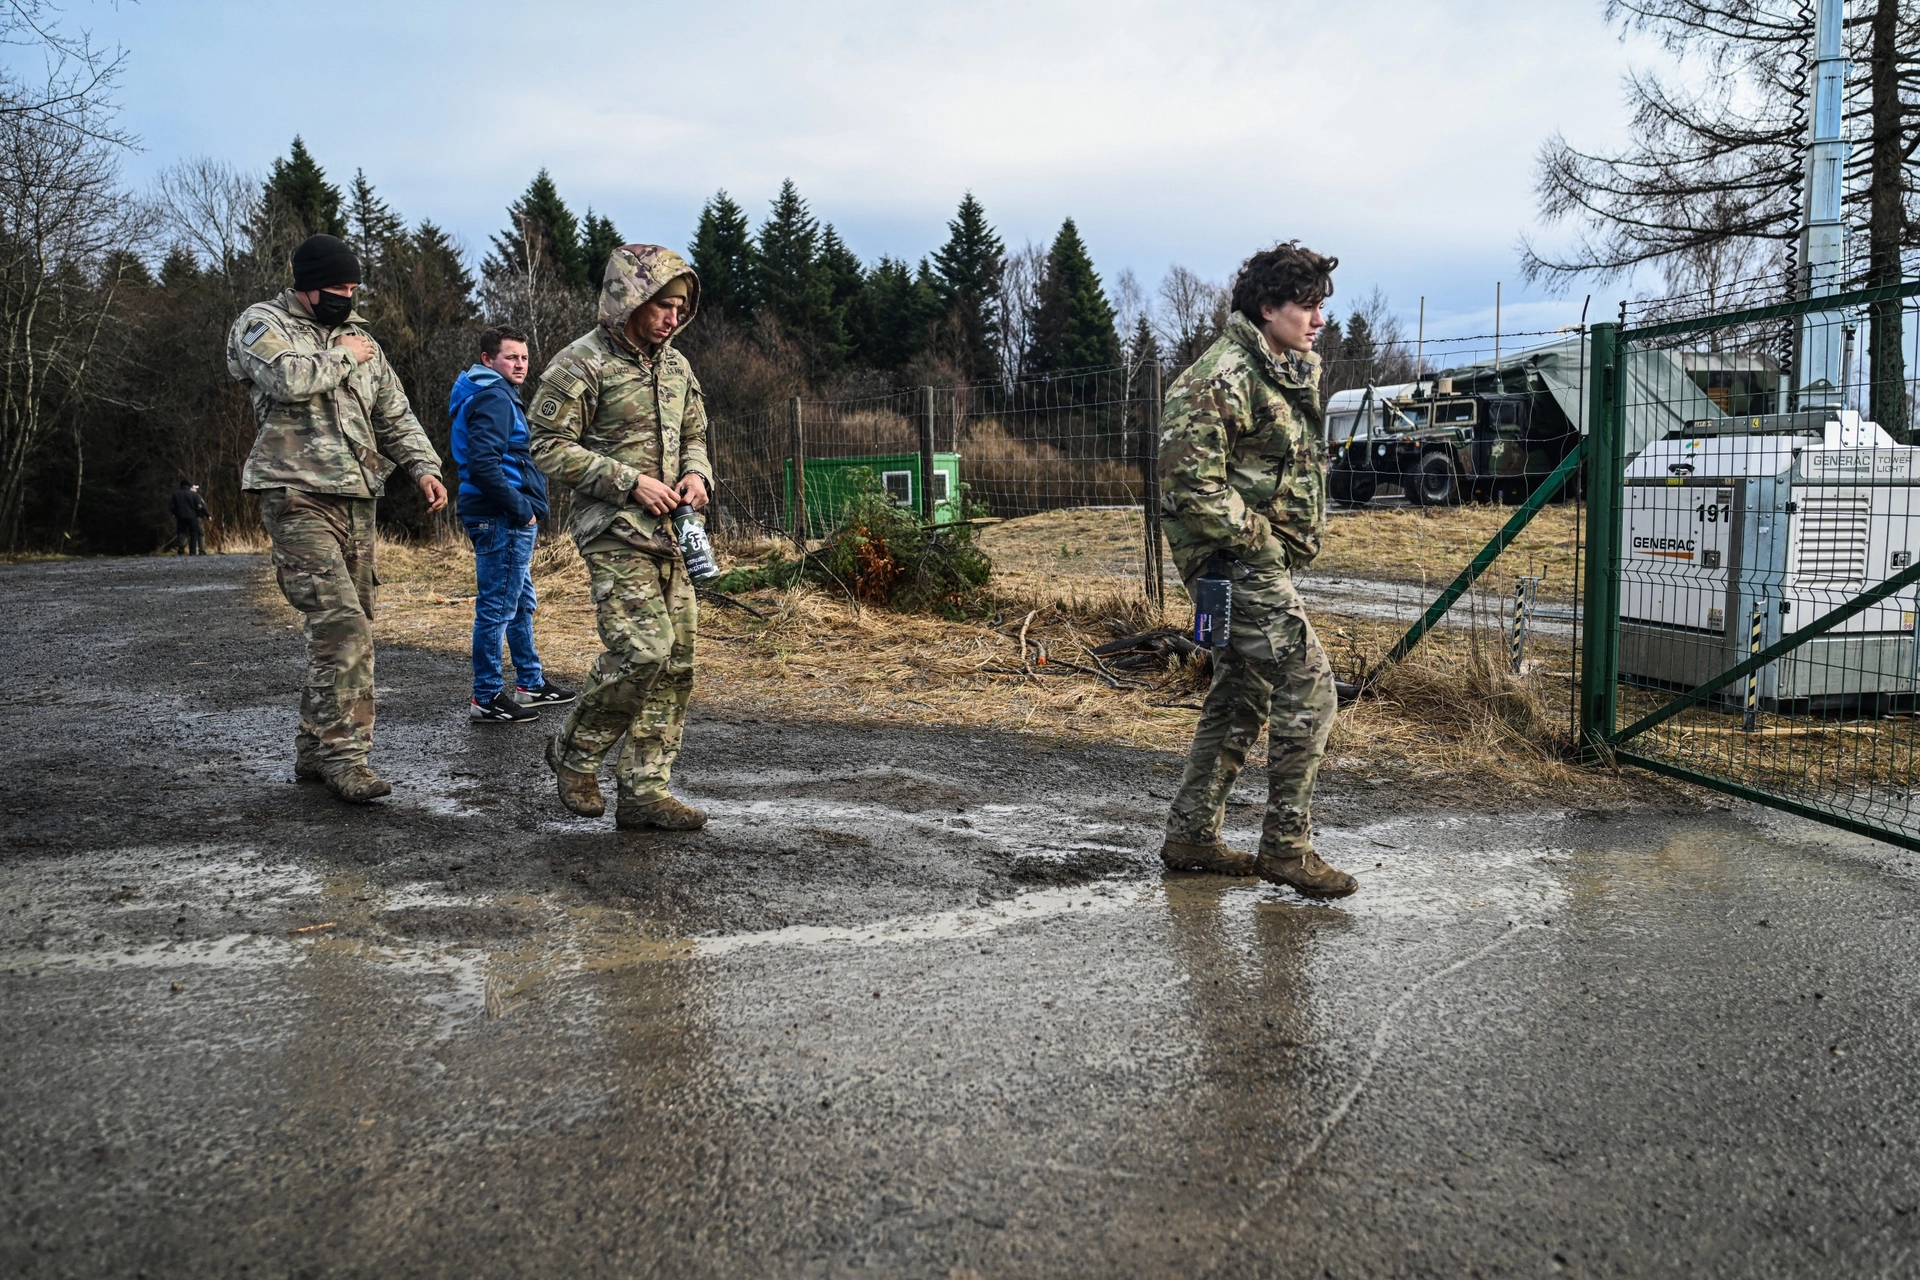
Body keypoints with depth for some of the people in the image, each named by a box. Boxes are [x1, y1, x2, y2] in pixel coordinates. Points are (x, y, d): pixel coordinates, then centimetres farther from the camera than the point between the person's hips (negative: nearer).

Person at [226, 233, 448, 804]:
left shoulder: (358, 337, 19)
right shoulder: (263, 324, 1)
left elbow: (395, 415, 19)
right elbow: (289, 379, -20)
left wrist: (423, 467, 2)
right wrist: (344, 357, -4)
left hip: (357, 500, 7)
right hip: (298, 499, -7)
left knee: (340, 627, 8)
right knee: (342, 625, -18)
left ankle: (314, 750, 18)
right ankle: (344, 755, -14)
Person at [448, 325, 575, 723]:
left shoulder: (499, 396, 20)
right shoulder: (492, 398, -13)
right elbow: (483, 463, -24)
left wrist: (526, 510, 17)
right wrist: (521, 509, -19)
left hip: (512, 520, 11)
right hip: (502, 521, -11)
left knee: (522, 604, 19)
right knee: (497, 608, -6)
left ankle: (530, 683, 30)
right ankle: (487, 699, 0)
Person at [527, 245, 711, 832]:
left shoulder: (675, 364, 14)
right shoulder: (582, 364, -8)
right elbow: (549, 447, -11)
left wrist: (696, 473, 2)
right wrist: (630, 481, -16)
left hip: (670, 531, 8)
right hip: (614, 531, -8)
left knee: (674, 662, 3)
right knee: (642, 650, -18)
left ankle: (643, 791, 11)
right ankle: (574, 754, 7)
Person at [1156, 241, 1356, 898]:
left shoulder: (1296, 372, 14)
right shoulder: (1220, 378, -17)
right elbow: (1189, 484, -22)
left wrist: (1303, 533, 14)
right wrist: (1256, 540, -16)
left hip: (1260, 562, 10)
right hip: (1239, 562, -10)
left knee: (1242, 695, 13)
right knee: (1308, 687, -10)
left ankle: (1191, 835, 22)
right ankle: (1285, 845, -1)